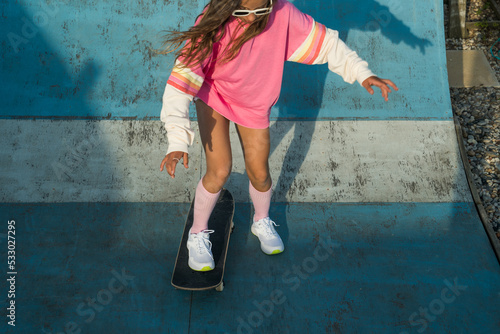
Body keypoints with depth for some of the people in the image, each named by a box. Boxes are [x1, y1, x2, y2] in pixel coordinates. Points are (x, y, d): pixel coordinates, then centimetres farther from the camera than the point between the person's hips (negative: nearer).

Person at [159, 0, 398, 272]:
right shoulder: (212, 26, -33)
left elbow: (323, 41, -13)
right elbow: (181, 81, -37)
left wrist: (361, 73, -22)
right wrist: (178, 142, -47)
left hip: (254, 102, 3)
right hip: (212, 96, -2)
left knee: (259, 173, 7)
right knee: (220, 171, -11)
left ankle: (262, 221, 42)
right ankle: (198, 234, 18)